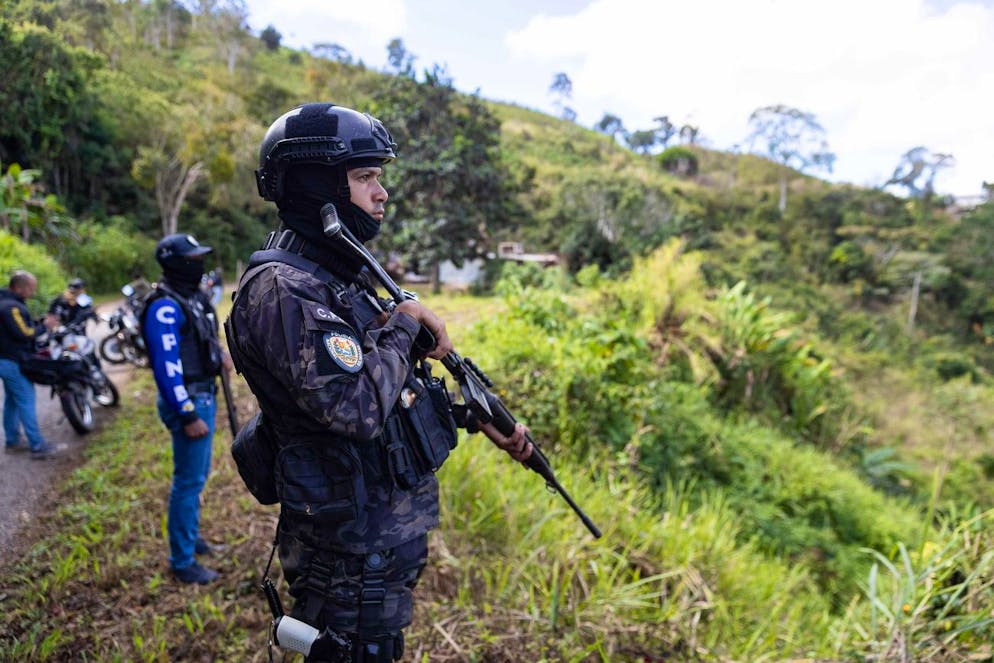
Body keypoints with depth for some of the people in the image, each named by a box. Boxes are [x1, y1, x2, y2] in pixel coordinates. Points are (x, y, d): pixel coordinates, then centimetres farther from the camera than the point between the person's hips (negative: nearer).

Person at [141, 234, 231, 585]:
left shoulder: (193, 296, 10)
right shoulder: (165, 307, -20)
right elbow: (167, 366, -23)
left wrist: (220, 353, 3)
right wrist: (188, 415, -23)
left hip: (205, 394, 10)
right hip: (188, 399, -10)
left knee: (198, 474, 21)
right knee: (189, 480, -3)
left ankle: (190, 533, 38)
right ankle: (182, 561, 8)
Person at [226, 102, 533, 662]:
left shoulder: (341, 275, 8)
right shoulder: (281, 289, -22)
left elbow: (403, 379, 14)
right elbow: (359, 406, -32)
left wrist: (486, 422, 9)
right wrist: (404, 322, -16)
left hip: (394, 526, 9)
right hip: (354, 549, -9)